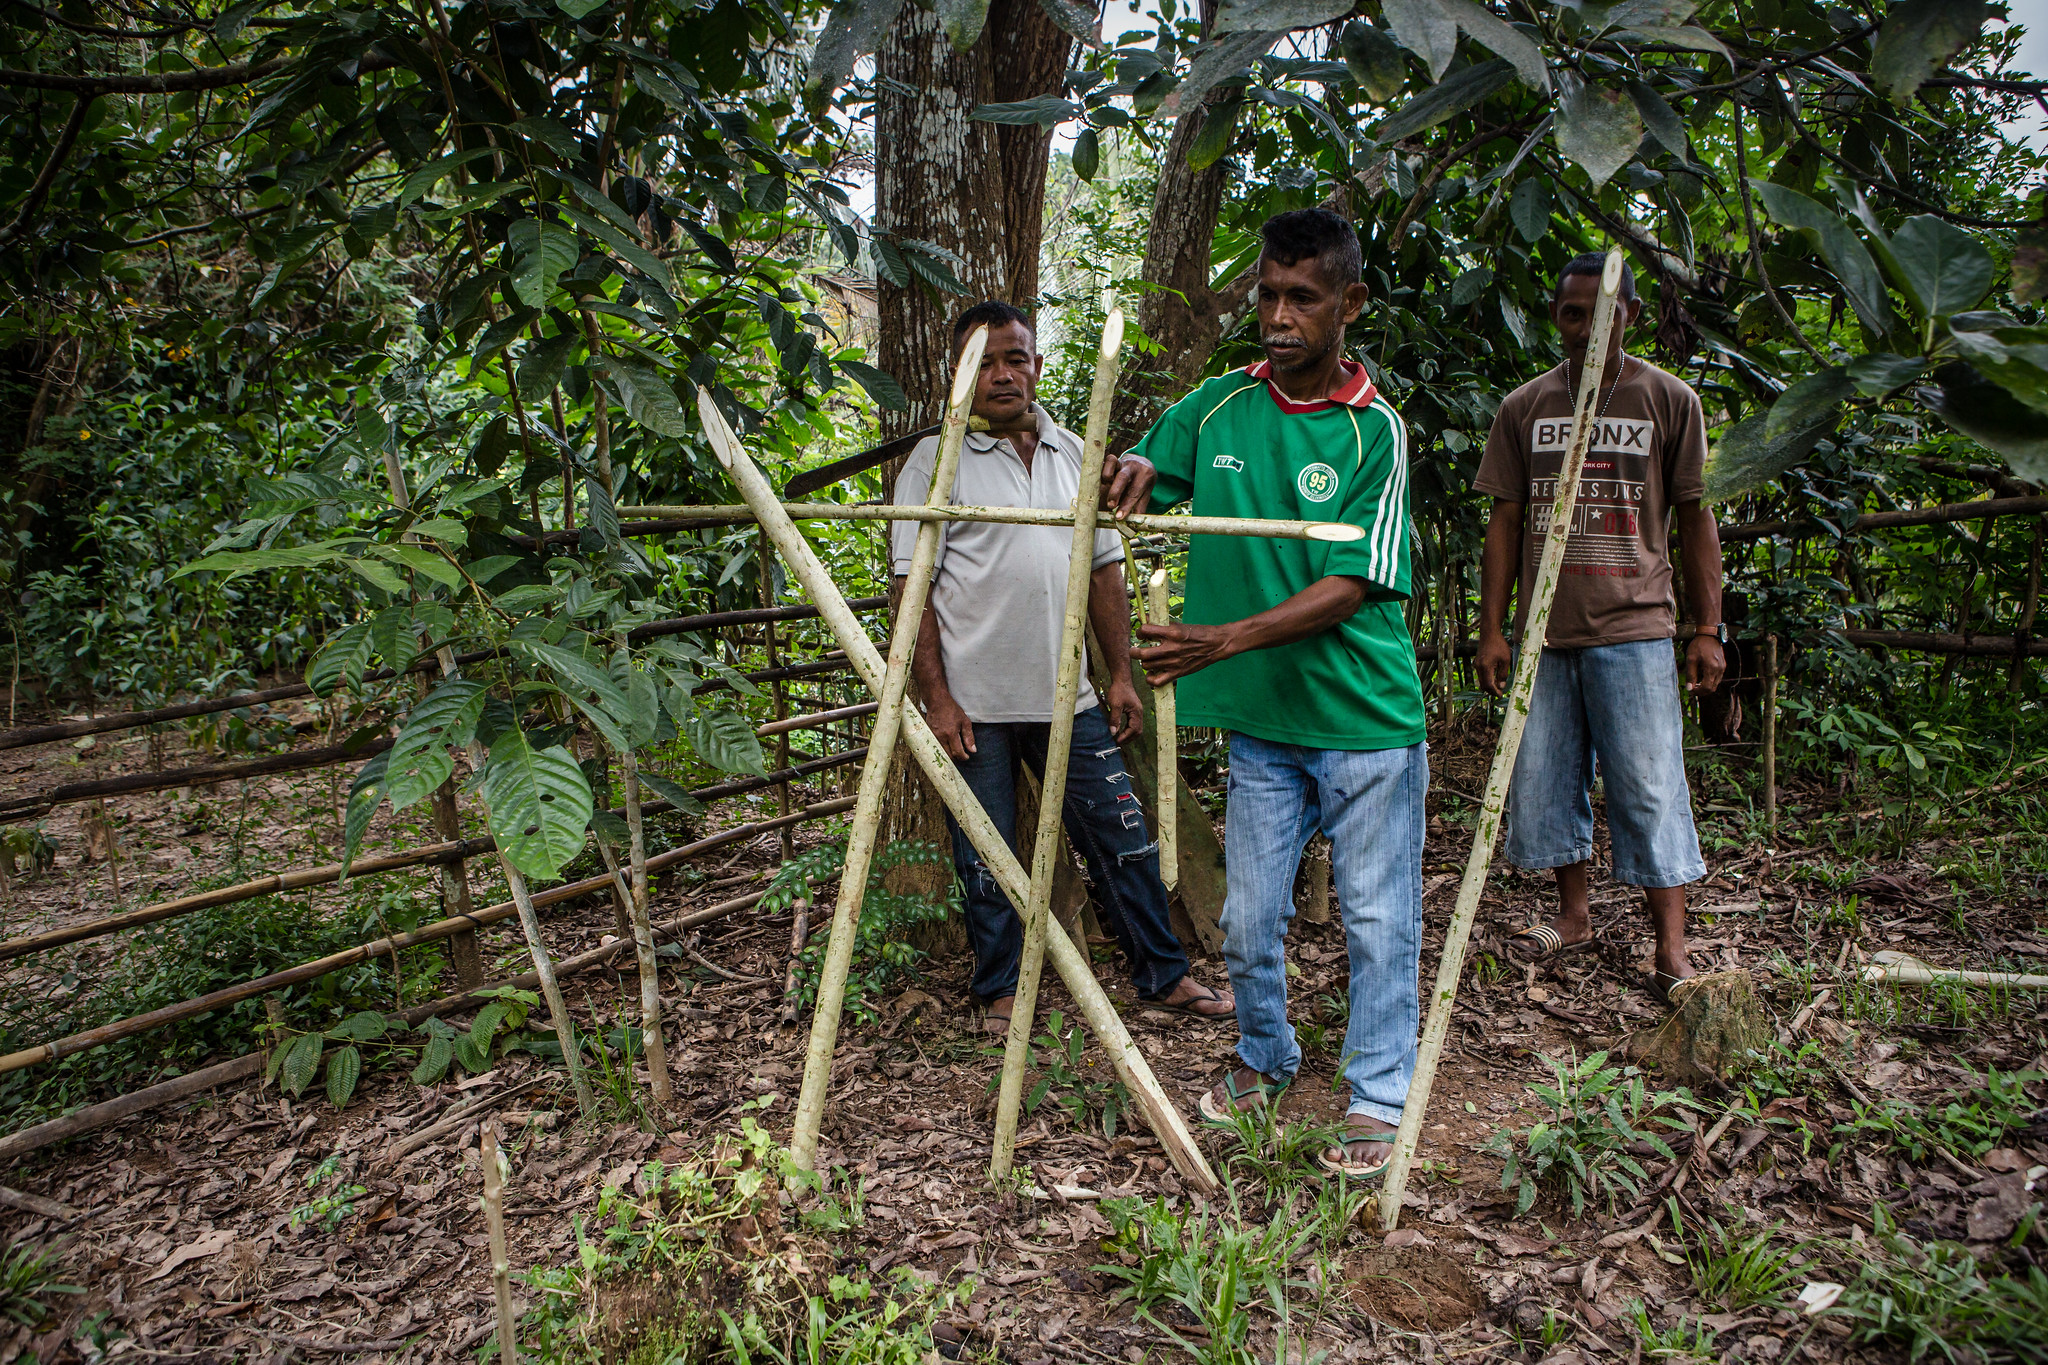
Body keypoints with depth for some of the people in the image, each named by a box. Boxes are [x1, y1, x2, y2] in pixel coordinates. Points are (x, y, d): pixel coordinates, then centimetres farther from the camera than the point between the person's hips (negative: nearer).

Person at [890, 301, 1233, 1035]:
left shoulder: (1077, 456, 10)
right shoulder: (935, 462, -4)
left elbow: (1104, 572, 14)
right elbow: (912, 590, -7)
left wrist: (1121, 674, 9)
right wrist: (935, 697, -13)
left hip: (1068, 698, 4)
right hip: (974, 705, -4)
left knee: (1124, 840, 9)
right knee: (987, 863, 8)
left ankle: (1164, 976, 25)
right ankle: (1000, 991, 26)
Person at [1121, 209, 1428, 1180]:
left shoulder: (1374, 430, -10)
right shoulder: (1217, 407, 2)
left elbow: (1349, 588, -17)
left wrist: (1225, 640, -28)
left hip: (1365, 723, -3)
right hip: (1259, 723, 4)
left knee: (1377, 919, 7)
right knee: (1247, 920, 13)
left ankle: (1378, 1099, 24)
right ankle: (1264, 1058, 38)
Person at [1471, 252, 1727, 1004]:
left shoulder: (1669, 401, 3)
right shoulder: (1523, 408, 8)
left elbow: (1695, 519, 4)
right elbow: (1505, 521, 8)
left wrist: (1708, 629, -1)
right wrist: (1491, 628, 4)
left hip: (1632, 630, -3)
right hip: (1545, 631, 3)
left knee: (1648, 785, -2)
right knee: (1545, 777, 9)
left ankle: (1671, 948, 6)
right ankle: (1573, 916, 26)